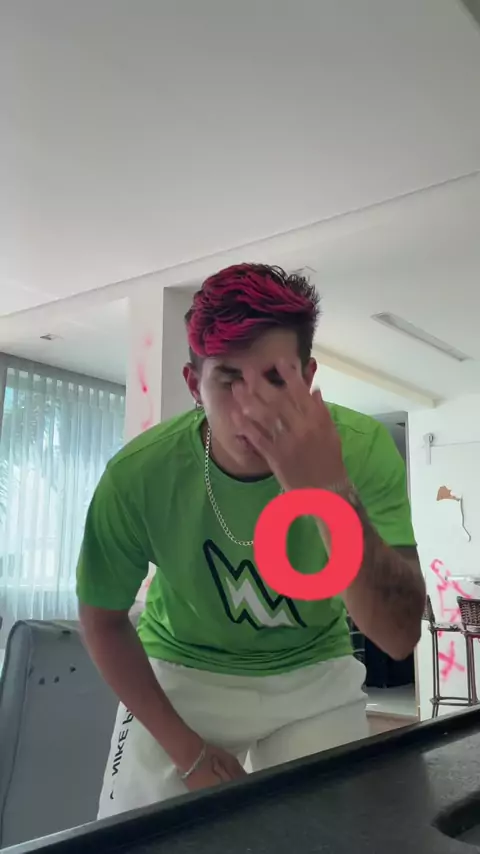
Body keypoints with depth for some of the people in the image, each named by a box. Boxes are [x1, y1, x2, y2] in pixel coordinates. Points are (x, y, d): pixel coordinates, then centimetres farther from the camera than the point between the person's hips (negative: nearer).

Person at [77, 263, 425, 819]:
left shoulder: (364, 450, -26)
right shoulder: (138, 475, -25)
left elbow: (400, 637, -32)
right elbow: (104, 620, -8)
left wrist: (332, 492, -48)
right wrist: (185, 748, -10)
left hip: (314, 676, 1)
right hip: (182, 673, 0)